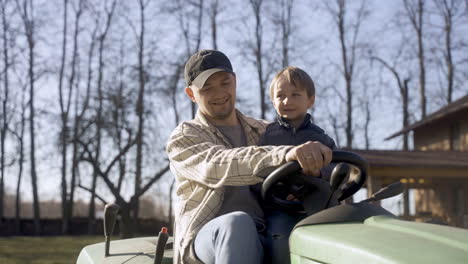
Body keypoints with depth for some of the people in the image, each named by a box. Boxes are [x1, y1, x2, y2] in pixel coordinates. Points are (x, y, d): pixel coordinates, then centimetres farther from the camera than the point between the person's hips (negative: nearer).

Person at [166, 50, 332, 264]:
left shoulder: (263, 132, 21)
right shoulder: (182, 139, 6)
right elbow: (217, 166, -17)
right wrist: (284, 154, -35)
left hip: (260, 239, 3)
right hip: (203, 236, -3)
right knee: (238, 223, -39)